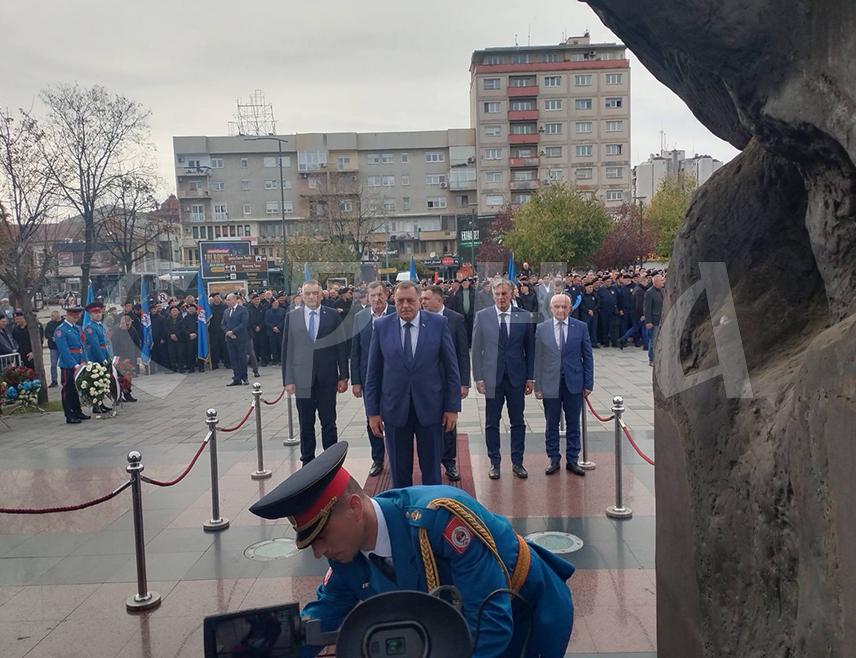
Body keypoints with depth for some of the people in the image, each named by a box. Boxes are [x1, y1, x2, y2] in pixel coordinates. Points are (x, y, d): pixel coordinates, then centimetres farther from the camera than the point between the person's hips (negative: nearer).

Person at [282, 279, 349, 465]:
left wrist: (343, 376, -1)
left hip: (327, 379, -1)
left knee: (329, 423, 5)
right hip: (302, 379, 1)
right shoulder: (292, 317, 4)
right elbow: (286, 350, 3)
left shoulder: (333, 316, 1)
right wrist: (287, 380, -2)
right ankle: (307, 462, 22)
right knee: (306, 425, 10)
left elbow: (341, 347, 2)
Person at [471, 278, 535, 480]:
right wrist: (478, 377, -4)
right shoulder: (482, 316, -1)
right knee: (492, 423, 7)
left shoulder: (524, 316, 1)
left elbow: (530, 348, 5)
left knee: (518, 422, 8)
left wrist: (530, 377, 2)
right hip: (492, 378, 0)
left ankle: (517, 462, 20)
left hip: (517, 378, 1)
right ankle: (494, 462, 19)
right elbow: (476, 349, 1)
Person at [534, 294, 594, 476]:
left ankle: (572, 460, 21)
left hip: (574, 384, 0)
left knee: (573, 424, 9)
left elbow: (587, 357, 2)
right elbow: (537, 358, 1)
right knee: (552, 424, 9)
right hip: (550, 384, 0)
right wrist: (537, 385, -2)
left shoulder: (581, 327, 0)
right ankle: (553, 459, 22)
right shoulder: (541, 328, 0)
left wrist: (588, 384, -1)